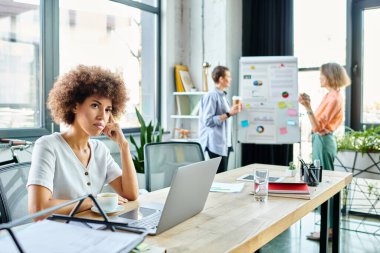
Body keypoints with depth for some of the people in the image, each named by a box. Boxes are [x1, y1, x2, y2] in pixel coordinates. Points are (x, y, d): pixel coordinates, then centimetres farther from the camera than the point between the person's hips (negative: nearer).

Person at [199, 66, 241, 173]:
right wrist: (228, 114, -21)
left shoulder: (222, 95, 13)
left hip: (225, 143, 9)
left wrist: (233, 111, 12)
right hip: (216, 144, -9)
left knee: (223, 174, 11)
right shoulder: (211, 96, -14)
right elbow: (208, 121, -21)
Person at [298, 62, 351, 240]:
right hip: (323, 140, 10)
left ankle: (329, 228, 4)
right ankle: (329, 225, 22)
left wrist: (308, 108, -33)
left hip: (323, 141, -10)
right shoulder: (333, 95, 13)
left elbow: (318, 126, -23)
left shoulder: (333, 97, -17)